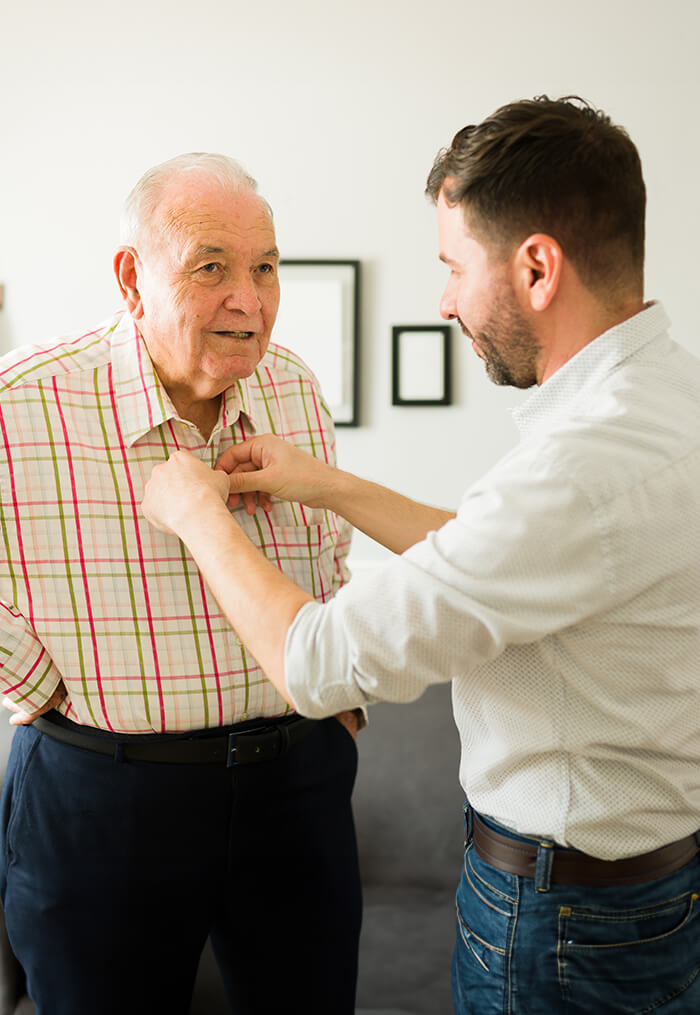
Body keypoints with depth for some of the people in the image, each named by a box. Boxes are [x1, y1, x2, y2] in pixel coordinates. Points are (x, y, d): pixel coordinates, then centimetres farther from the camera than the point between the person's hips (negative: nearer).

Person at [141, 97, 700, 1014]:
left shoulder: (596, 463, -33)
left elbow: (318, 665, -27)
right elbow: (494, 558, 11)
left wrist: (198, 511, -11)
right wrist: (328, 486, 8)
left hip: (563, 918, -9)